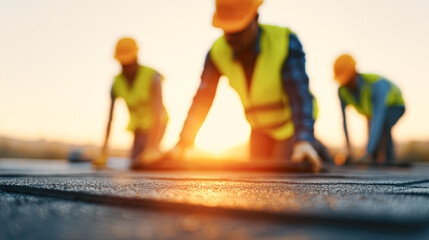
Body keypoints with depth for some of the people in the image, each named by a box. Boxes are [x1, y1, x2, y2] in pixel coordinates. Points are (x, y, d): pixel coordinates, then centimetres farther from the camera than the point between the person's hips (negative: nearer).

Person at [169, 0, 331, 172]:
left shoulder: (285, 42, -28)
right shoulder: (218, 52, -17)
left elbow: (300, 96, -35)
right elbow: (202, 101, -16)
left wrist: (304, 141, -49)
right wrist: (181, 145, -24)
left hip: (292, 122, -4)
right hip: (260, 128, 5)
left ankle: (313, 148, 16)